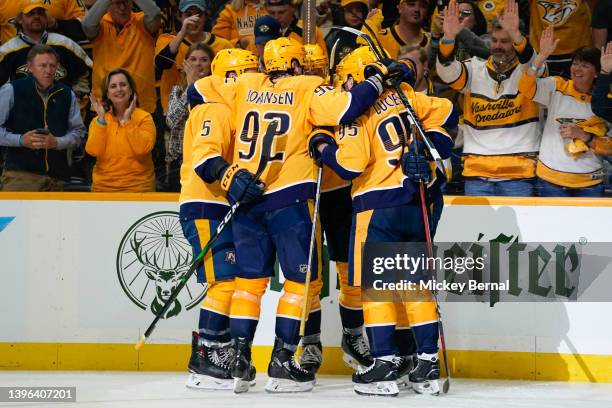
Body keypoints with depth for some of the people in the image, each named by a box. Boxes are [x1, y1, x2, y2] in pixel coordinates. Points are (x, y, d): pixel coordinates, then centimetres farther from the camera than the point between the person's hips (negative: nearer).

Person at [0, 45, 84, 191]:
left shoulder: (67, 95, 13)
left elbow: (78, 131, 14)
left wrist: (57, 142, -6)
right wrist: (20, 140, -13)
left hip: (56, 177, 4)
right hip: (20, 172, -4)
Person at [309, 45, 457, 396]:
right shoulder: (404, 96, 9)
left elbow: (350, 164, -14)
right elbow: (444, 112, 13)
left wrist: (324, 148, 2)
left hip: (380, 204, -7)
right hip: (422, 199, 7)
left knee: (372, 281, 0)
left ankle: (387, 363, -6)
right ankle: (427, 363, 10)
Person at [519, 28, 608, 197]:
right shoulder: (557, 88, 0)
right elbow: (525, 86, -17)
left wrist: (583, 135, -16)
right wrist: (542, 55, -26)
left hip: (589, 182, 1)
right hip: (552, 179, -1)